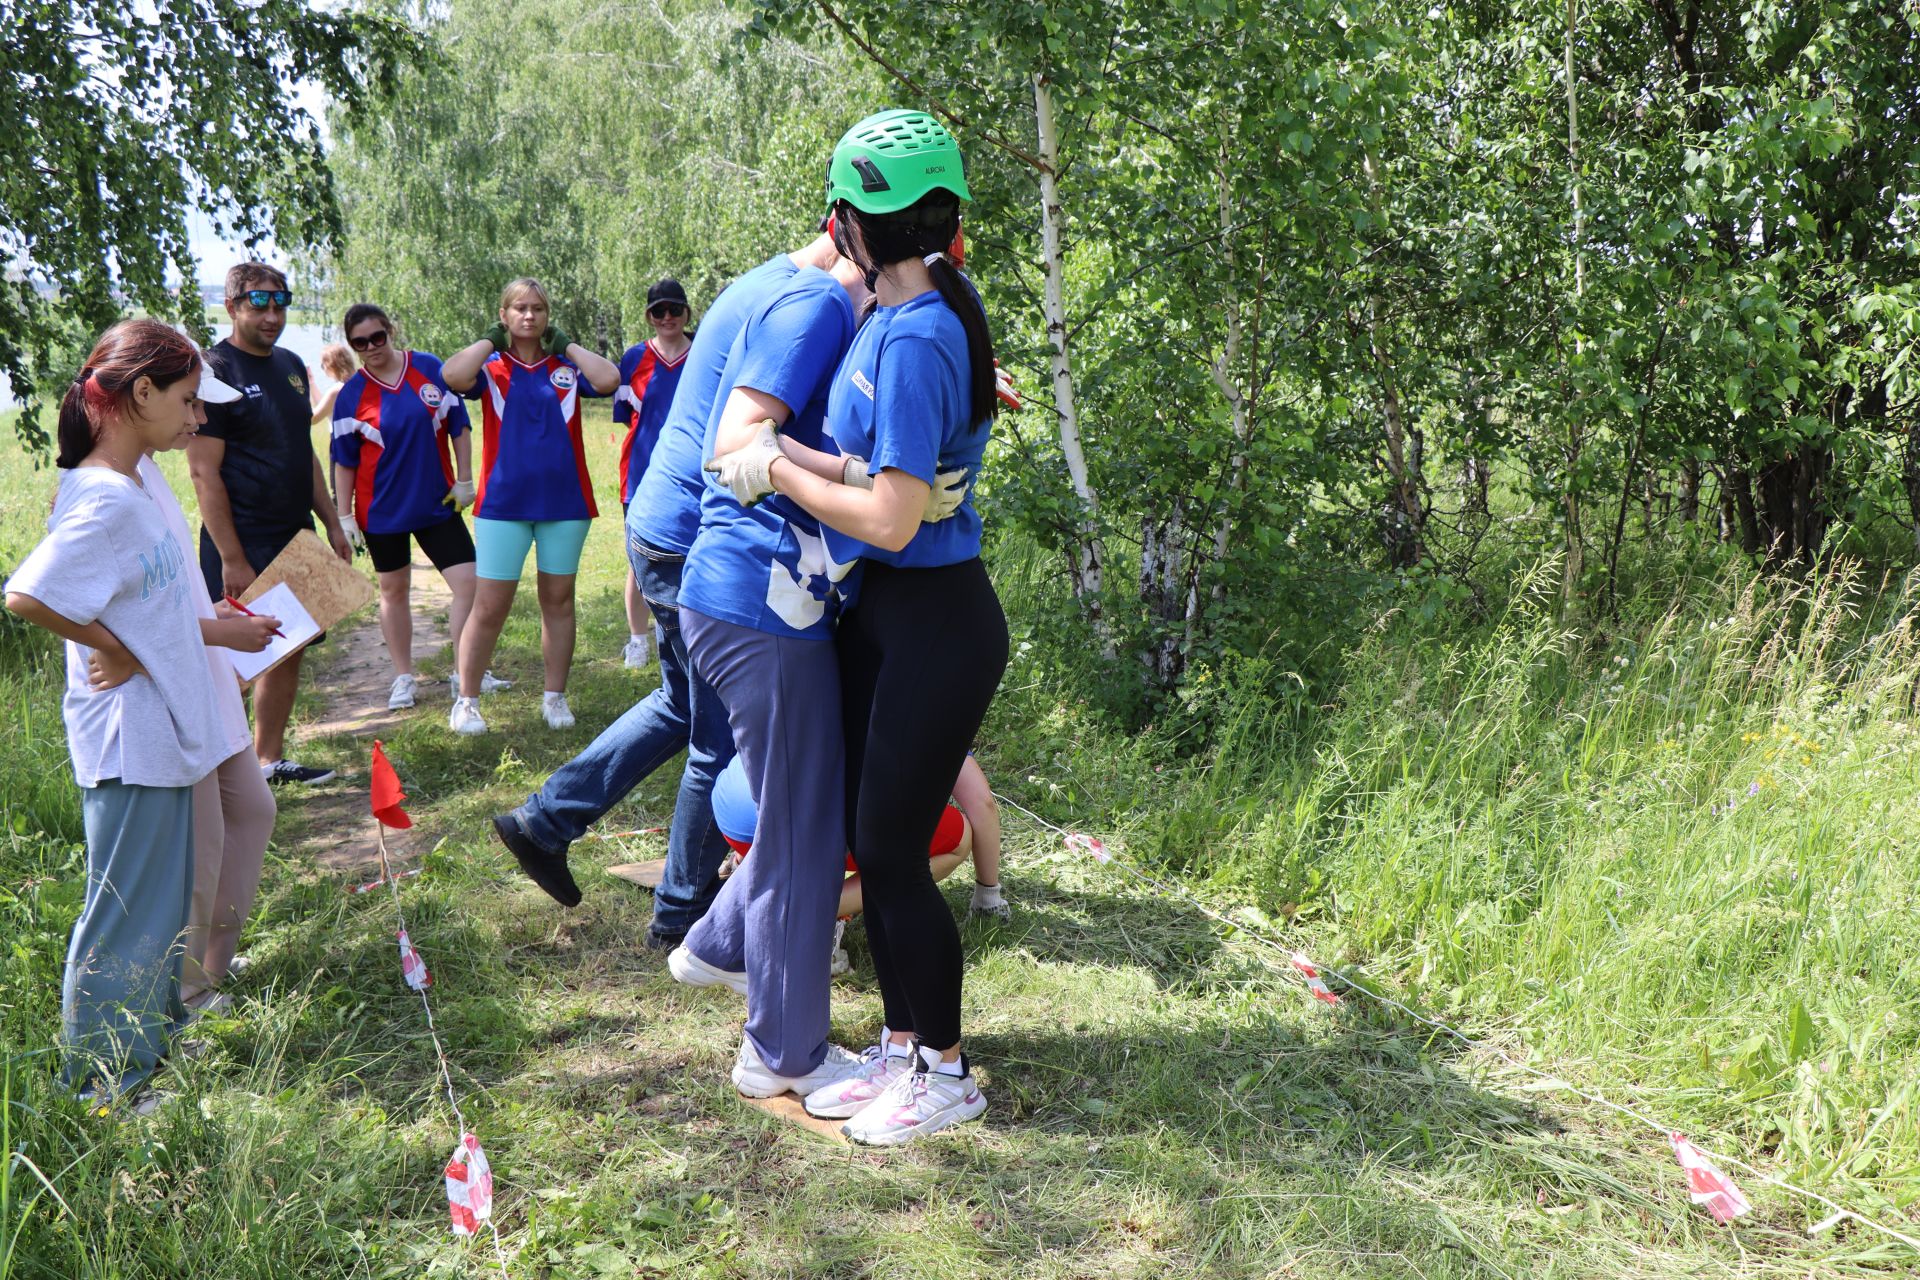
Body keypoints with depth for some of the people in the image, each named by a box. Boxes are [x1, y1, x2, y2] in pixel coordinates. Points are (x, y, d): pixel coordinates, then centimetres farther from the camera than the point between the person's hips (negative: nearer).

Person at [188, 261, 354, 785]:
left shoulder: (290, 364, 13)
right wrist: (232, 559, -19)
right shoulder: (215, 371, -12)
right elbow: (204, 473, -16)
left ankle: (270, 761, 24)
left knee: (289, 651, 12)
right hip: (244, 545, -8)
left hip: (294, 537, 8)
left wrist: (332, 524, 16)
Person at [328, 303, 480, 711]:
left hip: (437, 502, 0)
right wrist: (345, 515, -2)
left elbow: (458, 427, 4)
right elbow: (344, 460, 1)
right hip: (382, 509, 0)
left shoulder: (430, 369, -3)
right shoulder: (351, 394, -3)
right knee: (394, 591, 11)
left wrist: (464, 481, 0)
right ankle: (403, 678, 23)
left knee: (469, 583, -7)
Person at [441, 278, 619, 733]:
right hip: (503, 503, -2)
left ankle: (555, 697, 20)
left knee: (558, 600, 10)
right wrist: (490, 339, -4)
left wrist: (566, 343, -2)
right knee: (489, 606, -2)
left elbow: (609, 379, -13)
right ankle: (466, 701, 10)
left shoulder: (567, 367, 7)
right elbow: (452, 375, -19)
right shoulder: (491, 367, 3)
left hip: (565, 501, 2)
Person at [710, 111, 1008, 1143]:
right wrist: (787, 452, -4)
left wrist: (778, 469, -12)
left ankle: (945, 1071, 22)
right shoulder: (895, 315, 7)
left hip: (934, 625, -9)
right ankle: (902, 1049, 32)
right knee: (869, 839, 16)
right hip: (878, 613, 9)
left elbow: (889, 519, -24)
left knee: (892, 851, 2)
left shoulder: (916, 342, -23)